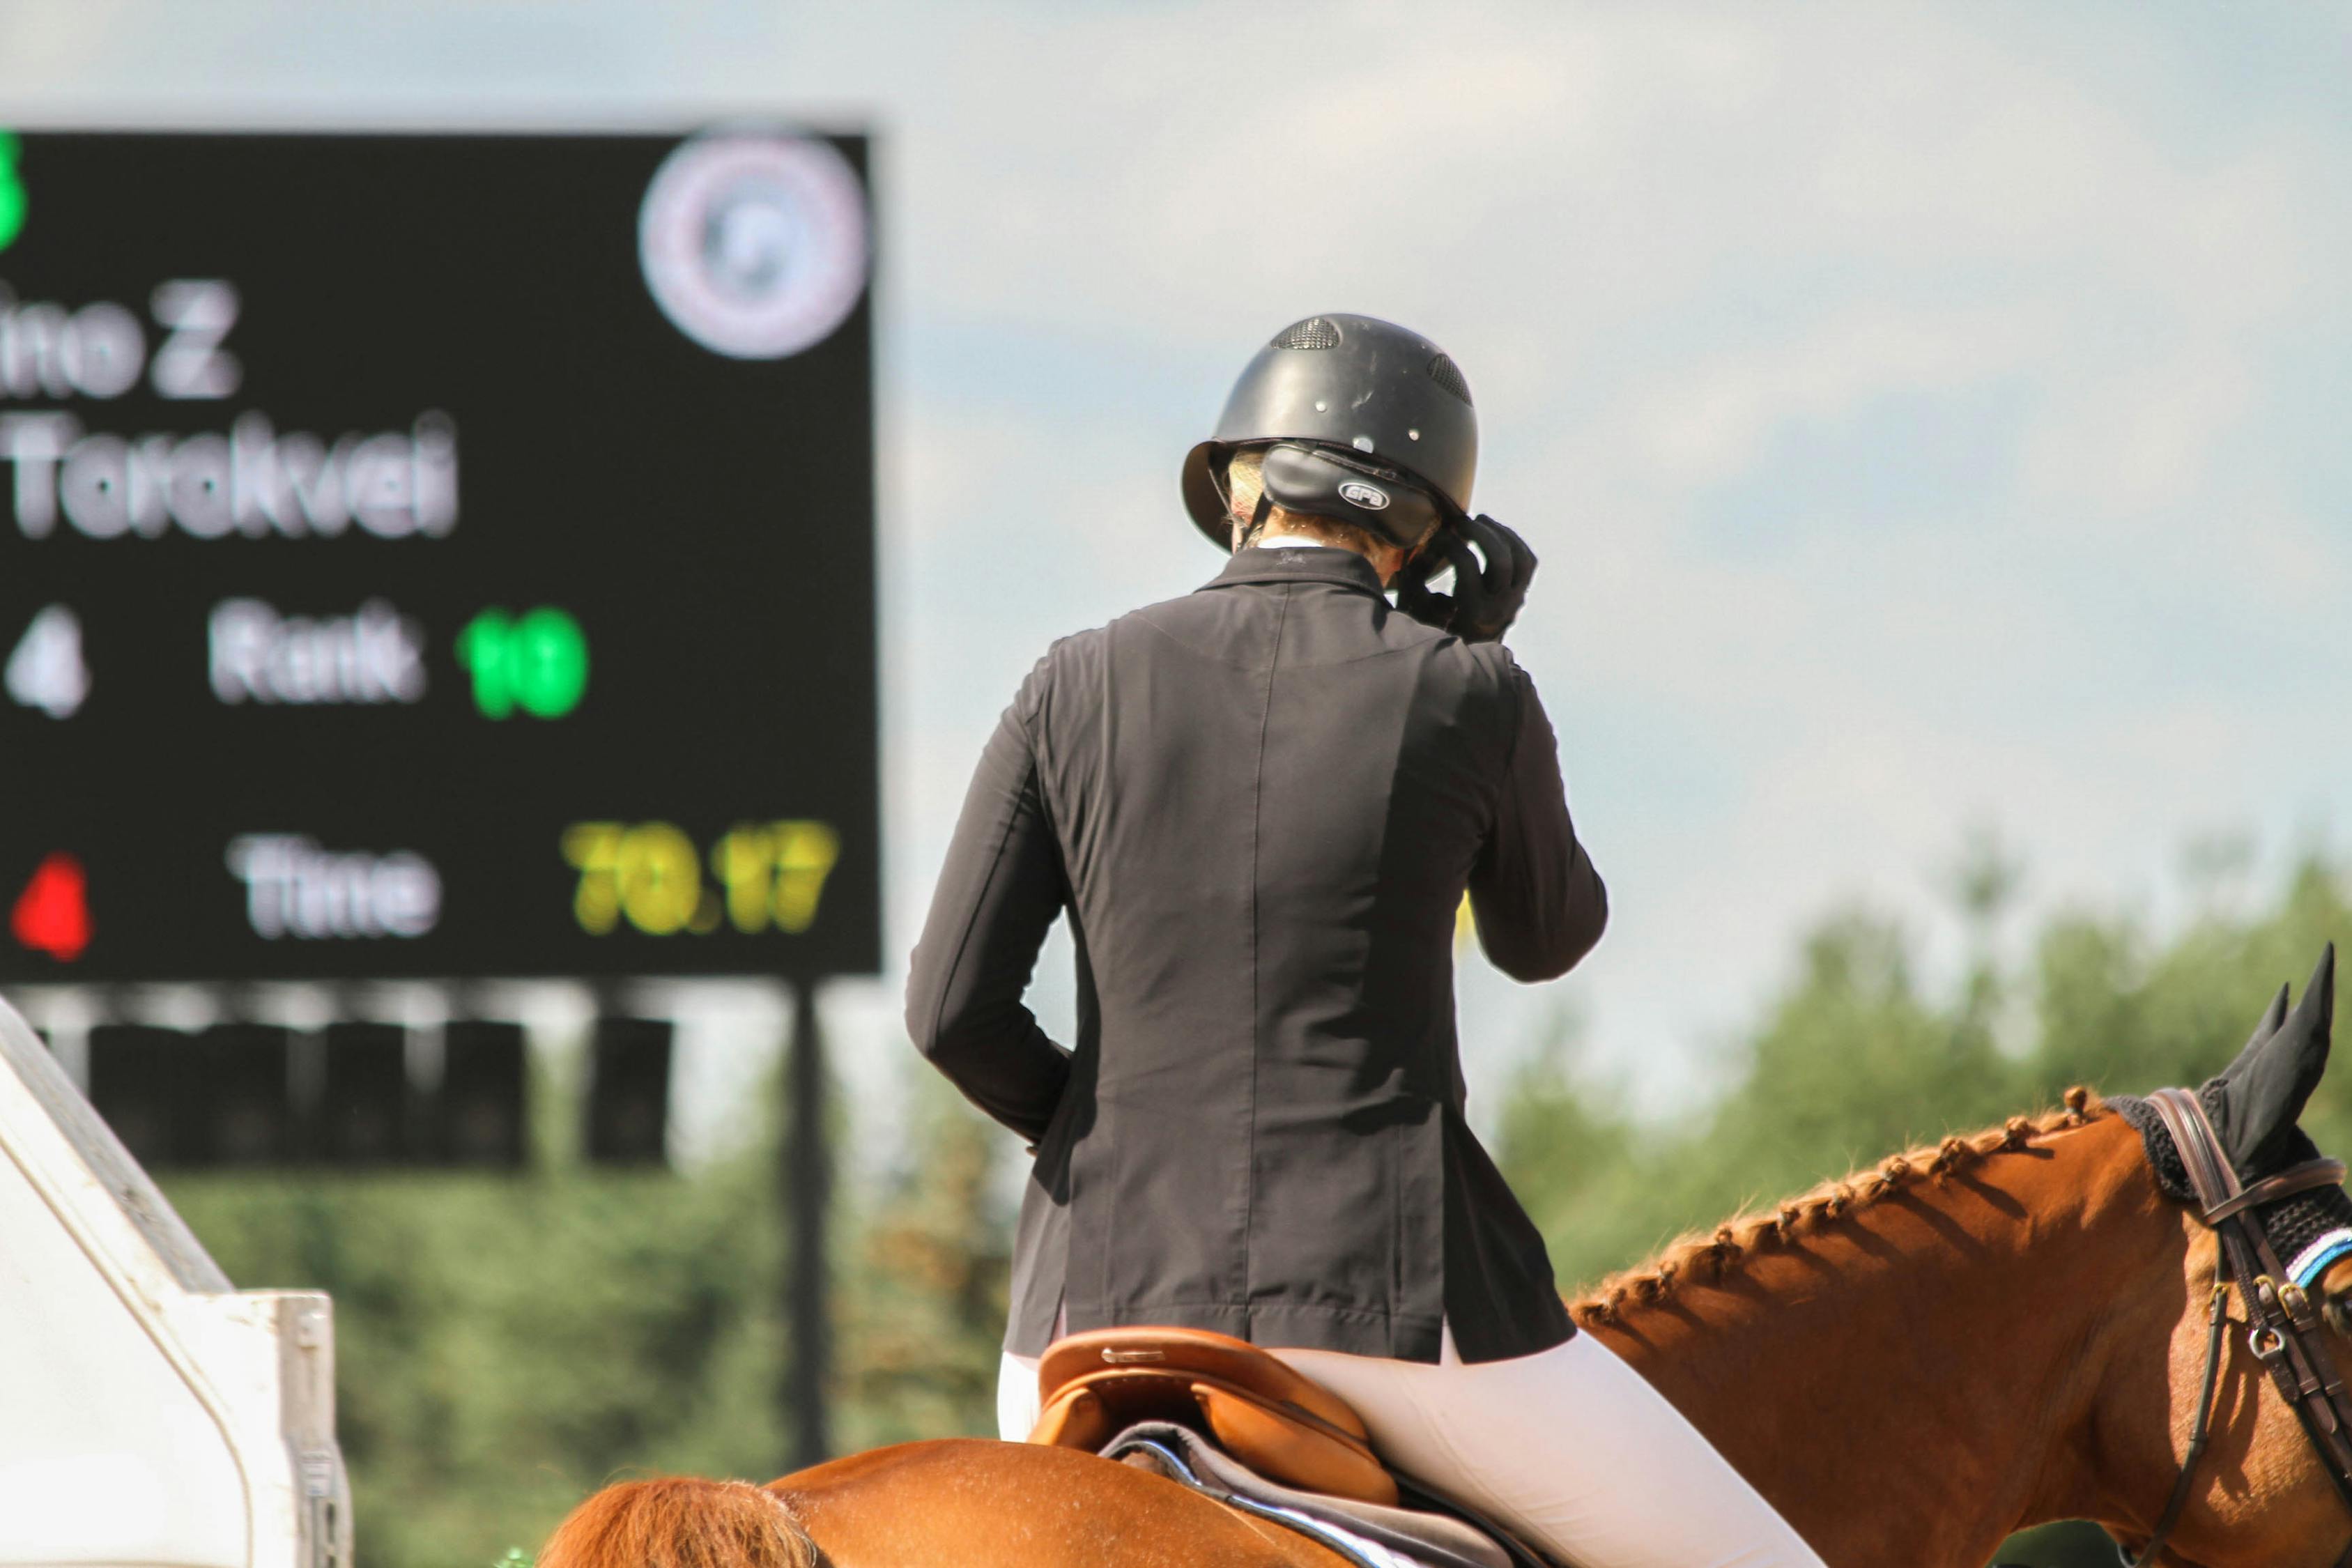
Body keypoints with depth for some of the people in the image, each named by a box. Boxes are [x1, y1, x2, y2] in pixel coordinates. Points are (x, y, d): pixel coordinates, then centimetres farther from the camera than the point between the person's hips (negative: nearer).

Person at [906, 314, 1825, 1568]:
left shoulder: (1079, 688, 2)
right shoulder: (1467, 699, -3)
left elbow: (954, 1010, -1)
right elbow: (1546, 939, 16)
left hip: (1113, 1283, 3)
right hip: (1386, 1298, -3)